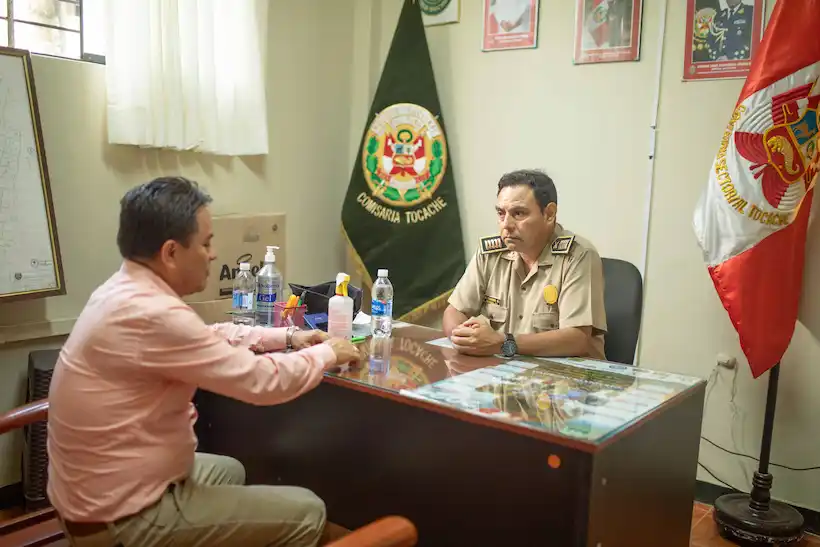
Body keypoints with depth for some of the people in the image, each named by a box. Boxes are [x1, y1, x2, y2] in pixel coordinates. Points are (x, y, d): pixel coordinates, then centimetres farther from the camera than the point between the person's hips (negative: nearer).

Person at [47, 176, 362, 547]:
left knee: (229, 470, 32)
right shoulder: (152, 314, -29)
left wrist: (288, 337, 12)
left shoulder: (126, 291, 2)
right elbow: (262, 381, -23)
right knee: (305, 513, -4)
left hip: (99, 493, 10)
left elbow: (209, 337, 16)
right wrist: (327, 354, -6)